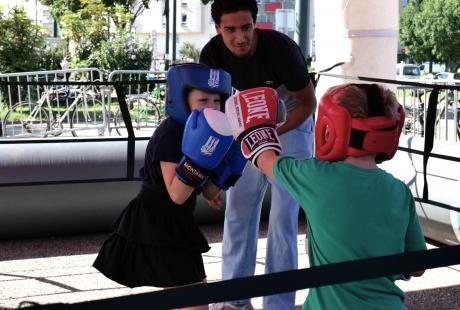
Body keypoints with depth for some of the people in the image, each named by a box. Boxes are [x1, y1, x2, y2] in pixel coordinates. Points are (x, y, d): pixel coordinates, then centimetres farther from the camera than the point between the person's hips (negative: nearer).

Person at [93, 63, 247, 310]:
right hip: (154, 227, -9)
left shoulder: (198, 133, 7)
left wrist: (231, 165, -5)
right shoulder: (169, 134, -19)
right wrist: (198, 158, -34)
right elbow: (177, 195, -26)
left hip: (173, 226, 10)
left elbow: (209, 193, 7)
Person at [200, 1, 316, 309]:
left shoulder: (280, 48, -30)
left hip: (291, 127, -4)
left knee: (283, 219, -6)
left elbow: (308, 103, -18)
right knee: (237, 212, 5)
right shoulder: (212, 54, -18)